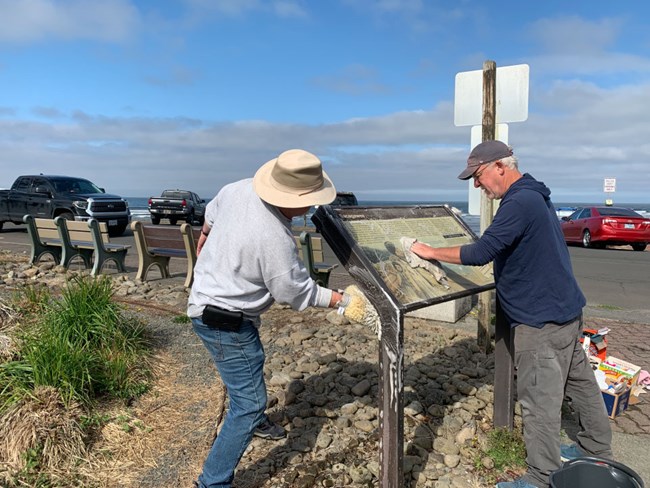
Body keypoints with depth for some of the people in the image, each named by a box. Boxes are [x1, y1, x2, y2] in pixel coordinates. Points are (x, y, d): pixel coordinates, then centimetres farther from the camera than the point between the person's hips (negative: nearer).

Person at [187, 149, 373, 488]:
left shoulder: (238, 189, -9)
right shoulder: (275, 239, -32)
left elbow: (211, 214, 12)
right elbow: (298, 293, -19)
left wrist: (204, 238, 33)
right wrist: (342, 300, -8)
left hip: (208, 300, 10)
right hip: (225, 320, -10)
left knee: (251, 366, 31)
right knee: (250, 401, -2)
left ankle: (251, 419, 56)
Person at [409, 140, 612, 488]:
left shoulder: (520, 203, -22)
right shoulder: (535, 195, 11)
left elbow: (480, 253, -27)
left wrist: (430, 252, -17)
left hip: (542, 319, -10)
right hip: (565, 309, 11)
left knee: (539, 399, 0)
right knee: (579, 381, 22)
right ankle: (597, 449, 40)